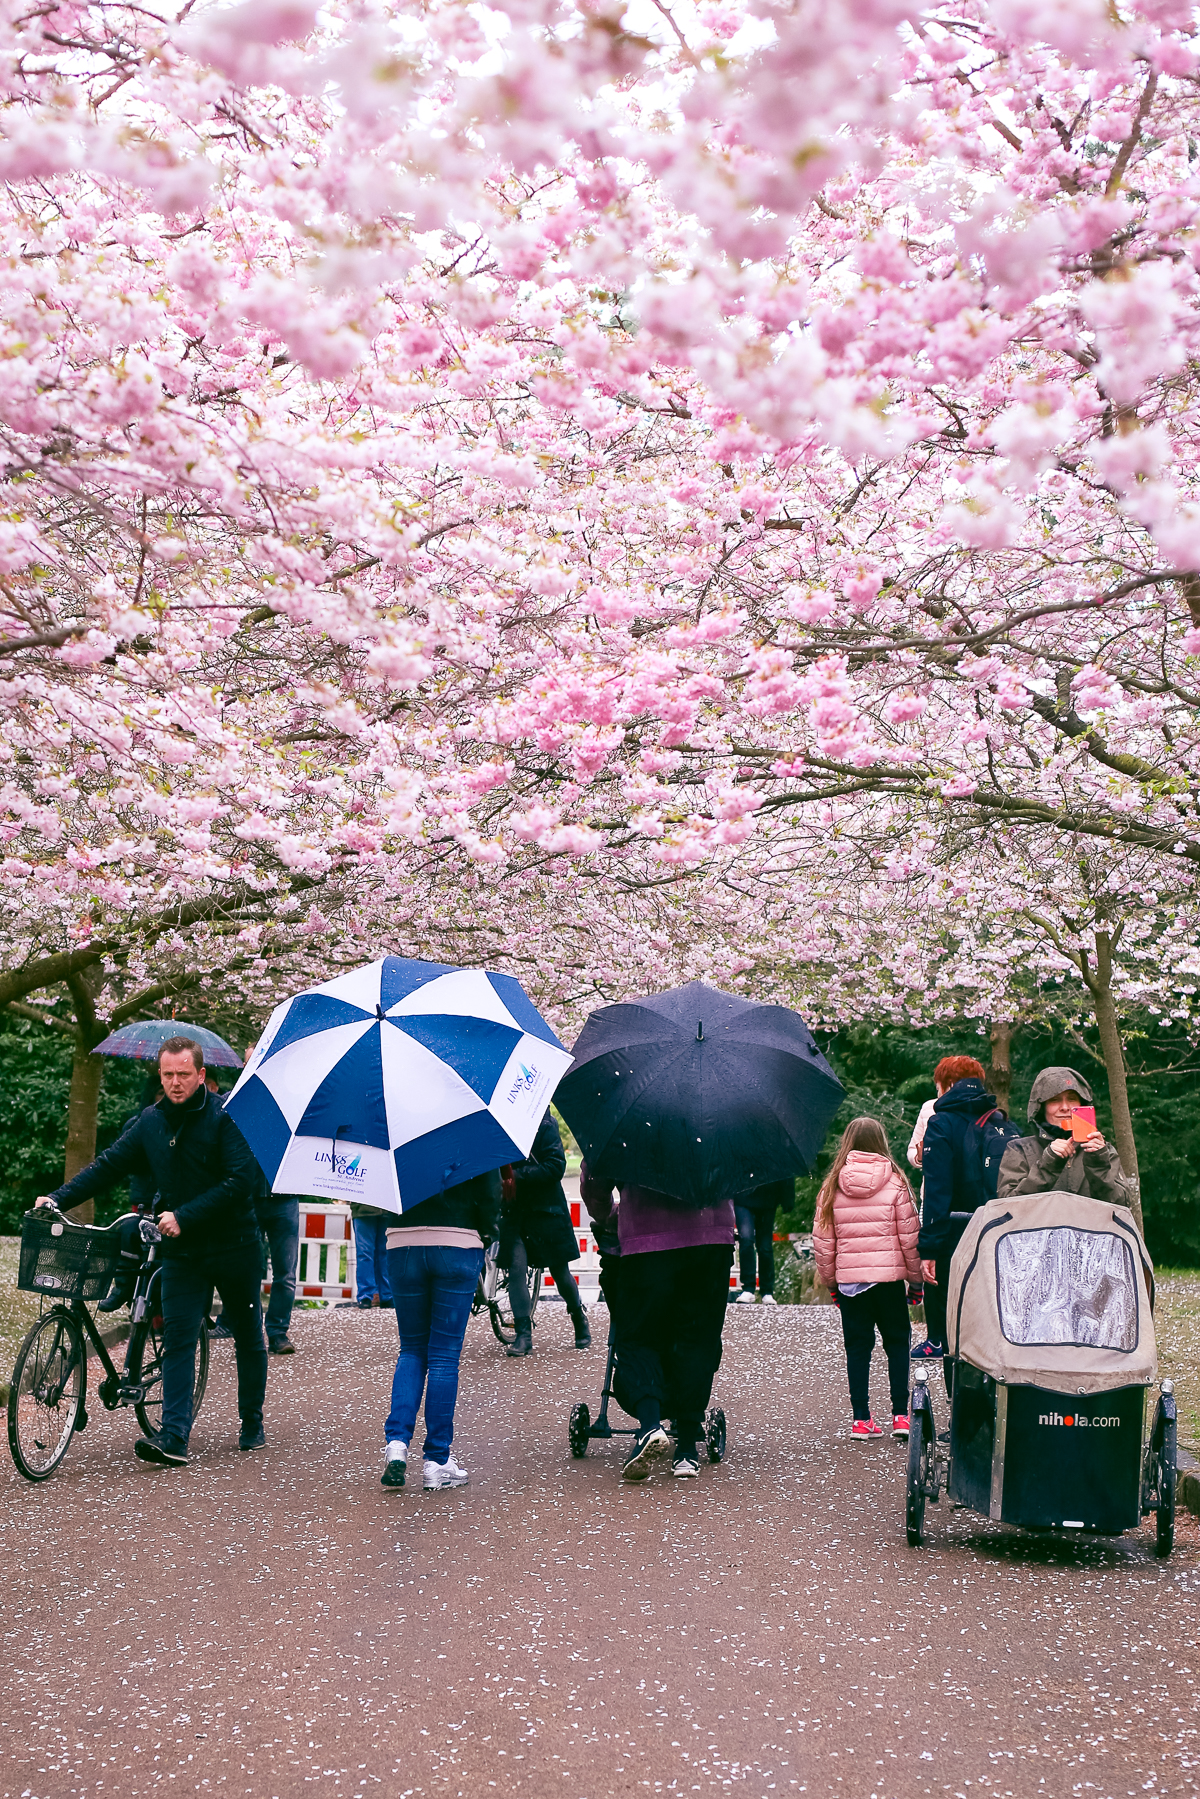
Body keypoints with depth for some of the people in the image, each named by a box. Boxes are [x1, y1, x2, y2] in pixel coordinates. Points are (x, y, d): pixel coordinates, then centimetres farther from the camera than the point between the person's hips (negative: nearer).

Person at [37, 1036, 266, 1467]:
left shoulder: (225, 1118, -11)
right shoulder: (150, 1121, 4)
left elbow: (239, 1181, -18)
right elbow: (109, 1165, 6)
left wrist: (184, 1216, -23)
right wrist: (59, 1198, -6)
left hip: (234, 1246, -3)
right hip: (182, 1252, 3)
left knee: (249, 1338, 10)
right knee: (177, 1340, -7)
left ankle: (252, 1425, 25)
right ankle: (174, 1439, -11)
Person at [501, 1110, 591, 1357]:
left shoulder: (544, 1124, -9)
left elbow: (556, 1166, -15)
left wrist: (518, 1176, -21)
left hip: (545, 1210, -3)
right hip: (513, 1211, 3)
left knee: (559, 1270, 7)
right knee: (516, 1269, -8)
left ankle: (580, 1320, 30)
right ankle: (523, 1334, -1)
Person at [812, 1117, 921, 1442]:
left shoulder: (832, 1187, 1)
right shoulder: (895, 1182, -4)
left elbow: (822, 1241, 4)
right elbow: (910, 1237, -3)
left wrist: (830, 1280, 15)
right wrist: (916, 1276, 8)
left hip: (848, 1278, 1)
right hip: (890, 1277, -1)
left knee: (858, 1347, 9)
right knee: (896, 1343, 11)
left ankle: (861, 1420, 7)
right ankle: (900, 1415, 6)